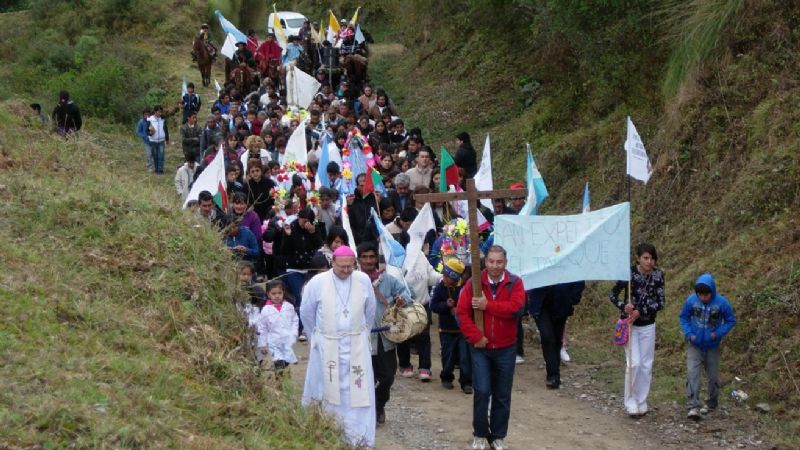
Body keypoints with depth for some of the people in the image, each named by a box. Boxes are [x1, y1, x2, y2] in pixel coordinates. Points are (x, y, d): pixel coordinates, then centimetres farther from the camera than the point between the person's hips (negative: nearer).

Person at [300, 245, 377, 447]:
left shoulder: (363, 280, -5)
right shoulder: (317, 283, -11)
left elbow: (370, 311, 11)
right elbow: (306, 313, 4)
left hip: (356, 346, 1)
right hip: (326, 346, -1)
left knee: (358, 389, 0)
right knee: (328, 390, 7)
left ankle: (358, 437, 6)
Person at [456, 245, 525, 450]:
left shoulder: (515, 283, -4)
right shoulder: (474, 283, -4)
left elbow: (515, 308, -20)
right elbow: (462, 312, -7)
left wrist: (487, 305, -20)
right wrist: (475, 336, -13)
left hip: (505, 349, 1)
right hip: (480, 348, -1)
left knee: (502, 395, 7)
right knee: (482, 391, -5)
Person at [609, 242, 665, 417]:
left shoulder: (658, 275, -6)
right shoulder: (629, 273, -14)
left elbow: (660, 303, -7)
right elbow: (613, 295, -5)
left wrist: (640, 312, -19)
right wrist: (623, 306, -23)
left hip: (648, 326, 3)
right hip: (630, 325, -3)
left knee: (646, 365, 5)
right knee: (634, 364, -11)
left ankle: (642, 403, 16)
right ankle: (631, 403, 0)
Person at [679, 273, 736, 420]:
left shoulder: (722, 303, -15)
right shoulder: (691, 300, -12)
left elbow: (731, 320, -3)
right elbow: (684, 317, 3)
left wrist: (719, 333, -17)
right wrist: (688, 333, -11)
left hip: (712, 346, 0)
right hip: (694, 345, 0)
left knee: (713, 376, 12)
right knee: (692, 373, -15)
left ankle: (711, 404, 32)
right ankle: (693, 407, -19)